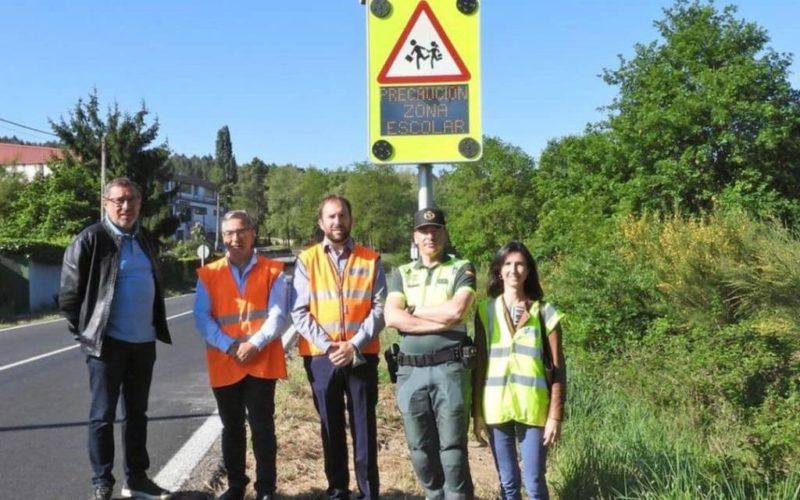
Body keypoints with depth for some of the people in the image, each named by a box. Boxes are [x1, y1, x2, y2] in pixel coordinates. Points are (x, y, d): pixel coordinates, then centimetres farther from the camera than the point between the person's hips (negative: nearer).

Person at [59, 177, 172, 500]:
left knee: (137, 413, 14)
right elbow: (69, 292, -8)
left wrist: (157, 327, 13)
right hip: (108, 342, -6)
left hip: (144, 342, 6)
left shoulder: (144, 240, 11)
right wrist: (85, 332, -6)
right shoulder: (90, 240, -9)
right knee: (103, 416, 4)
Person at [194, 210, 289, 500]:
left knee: (262, 427, 1)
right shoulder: (209, 274, 5)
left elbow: (277, 316, -5)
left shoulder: (272, 272, 2)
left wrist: (255, 344, -19)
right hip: (224, 364, 2)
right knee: (231, 427, 13)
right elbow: (202, 318, -2)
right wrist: (229, 345, -15)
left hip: (262, 362, -2)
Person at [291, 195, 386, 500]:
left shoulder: (371, 260, 3)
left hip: (362, 357, 0)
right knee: (331, 428, 11)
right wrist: (327, 346, -13)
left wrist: (354, 345, -14)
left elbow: (380, 309, -2)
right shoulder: (307, 260, 3)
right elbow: (299, 312, -2)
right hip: (321, 358, 1)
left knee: (364, 428, 4)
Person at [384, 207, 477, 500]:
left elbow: (457, 311, -14)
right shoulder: (401, 274, 13)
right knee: (420, 446, 11)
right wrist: (441, 322, -10)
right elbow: (392, 318, -4)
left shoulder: (462, 269, 4)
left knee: (452, 446, 0)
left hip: (449, 368, -3)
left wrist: (414, 310, -2)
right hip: (410, 371, 4)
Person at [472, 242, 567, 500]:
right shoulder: (486, 310, 5)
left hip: (533, 408, -1)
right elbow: (479, 363, 5)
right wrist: (477, 413, 2)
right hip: (496, 407, 2)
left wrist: (555, 415, -6)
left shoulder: (544, 312, 1)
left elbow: (558, 368, 1)